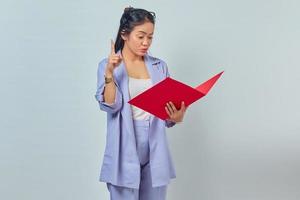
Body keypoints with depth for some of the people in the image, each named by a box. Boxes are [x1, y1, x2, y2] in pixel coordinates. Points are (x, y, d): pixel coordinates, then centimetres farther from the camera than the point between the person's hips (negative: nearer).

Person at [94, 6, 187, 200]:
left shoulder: (160, 66, 7)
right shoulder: (107, 65, -1)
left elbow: (167, 112, 8)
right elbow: (110, 106, -12)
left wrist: (176, 117, -13)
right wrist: (110, 74, -23)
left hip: (155, 149, 3)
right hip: (125, 149, -3)